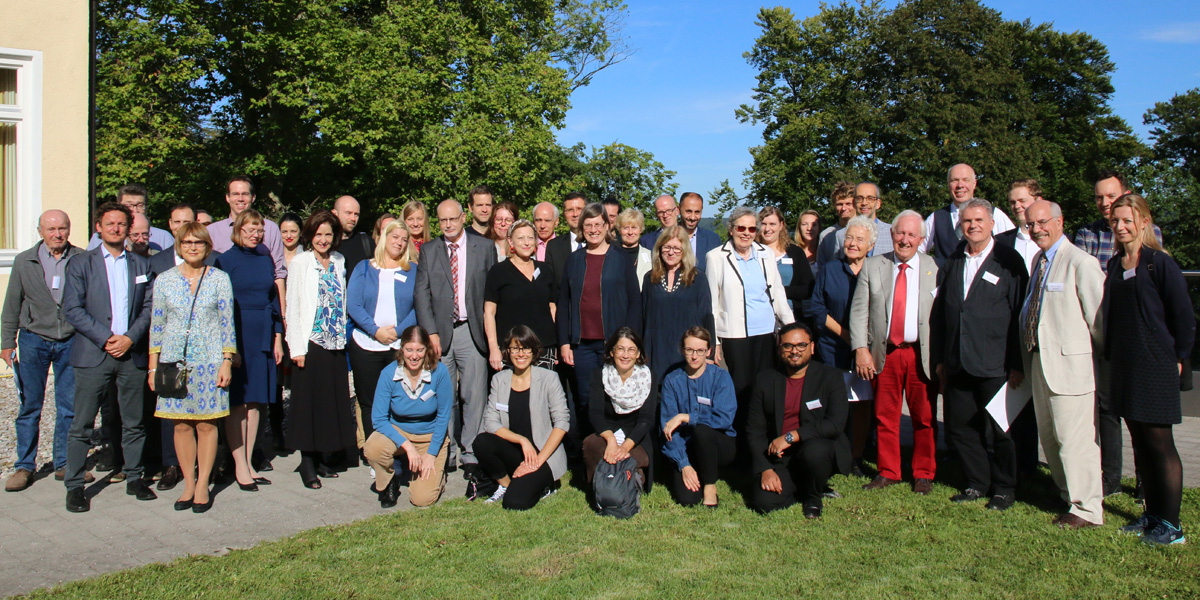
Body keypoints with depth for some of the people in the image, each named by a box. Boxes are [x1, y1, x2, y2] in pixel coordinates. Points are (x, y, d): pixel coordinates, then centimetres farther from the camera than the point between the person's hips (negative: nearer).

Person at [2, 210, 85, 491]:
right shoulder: (24, 262, 3)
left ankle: (65, 464, 16)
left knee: (69, 406, 4)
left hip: (71, 341, 0)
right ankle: (25, 466, 16)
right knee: (30, 406, 6)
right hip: (33, 340, 1)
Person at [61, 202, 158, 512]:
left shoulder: (141, 265, 12)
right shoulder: (80, 264, 4)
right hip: (93, 355, -2)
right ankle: (74, 486, 9)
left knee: (134, 423, 8)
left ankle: (134, 478, 20)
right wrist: (105, 338, -13)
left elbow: (148, 308, 8)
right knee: (82, 425, 0)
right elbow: (72, 309, -4)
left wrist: (130, 338, -8)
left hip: (132, 354, 3)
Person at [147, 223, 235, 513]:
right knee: (181, 424, 3)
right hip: (174, 361, 1)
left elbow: (227, 323, 3)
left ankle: (203, 485, 10)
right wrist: (153, 366, 6)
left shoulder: (219, 279, 3)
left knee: (207, 423, 1)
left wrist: (227, 361, -3)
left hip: (209, 361, -1)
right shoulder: (164, 280, 6)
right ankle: (189, 484, 14)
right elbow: (156, 325, 9)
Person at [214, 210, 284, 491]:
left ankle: (248, 463, 16)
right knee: (237, 402, -1)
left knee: (256, 401, 7)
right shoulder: (225, 260, -3)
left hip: (263, 338, 5)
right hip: (236, 336, -5)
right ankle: (240, 466, 6)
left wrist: (278, 338, 9)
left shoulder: (265, 260, 12)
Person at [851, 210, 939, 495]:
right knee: (885, 416, 7)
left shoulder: (935, 268, 4)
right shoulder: (872, 266, 7)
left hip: (922, 354, -1)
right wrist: (861, 349, -6)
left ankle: (924, 474, 20)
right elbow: (859, 311, 4)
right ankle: (888, 472, 21)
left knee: (924, 417, 5)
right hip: (885, 353, 1)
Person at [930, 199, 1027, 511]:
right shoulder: (952, 263, 13)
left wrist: (1017, 364, -8)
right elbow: (939, 313, 14)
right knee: (959, 427, 8)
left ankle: (1004, 488, 21)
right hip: (957, 365, 5)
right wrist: (939, 358, 10)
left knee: (999, 431, 5)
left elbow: (1020, 314, -5)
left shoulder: (1009, 261, -2)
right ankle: (977, 484, 24)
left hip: (995, 366, -5)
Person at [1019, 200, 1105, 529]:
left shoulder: (1080, 262, -14)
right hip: (1040, 362, 9)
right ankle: (1070, 495, 34)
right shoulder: (1038, 261, 14)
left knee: (1075, 438, -2)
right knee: (1049, 437, 17)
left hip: (1070, 364, -9)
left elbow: (1098, 316, -14)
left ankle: (1087, 510, 11)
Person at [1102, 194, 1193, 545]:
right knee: (1140, 444, 12)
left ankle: (1171, 525, 8)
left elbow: (1183, 316, -8)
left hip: (1155, 366, -6)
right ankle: (1152, 514, 23)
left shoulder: (1161, 263, -9)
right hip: (1124, 368, 6)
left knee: (1159, 444, -1)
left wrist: (1178, 358, -6)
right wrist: (1111, 356, 10)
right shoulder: (1114, 265, 9)